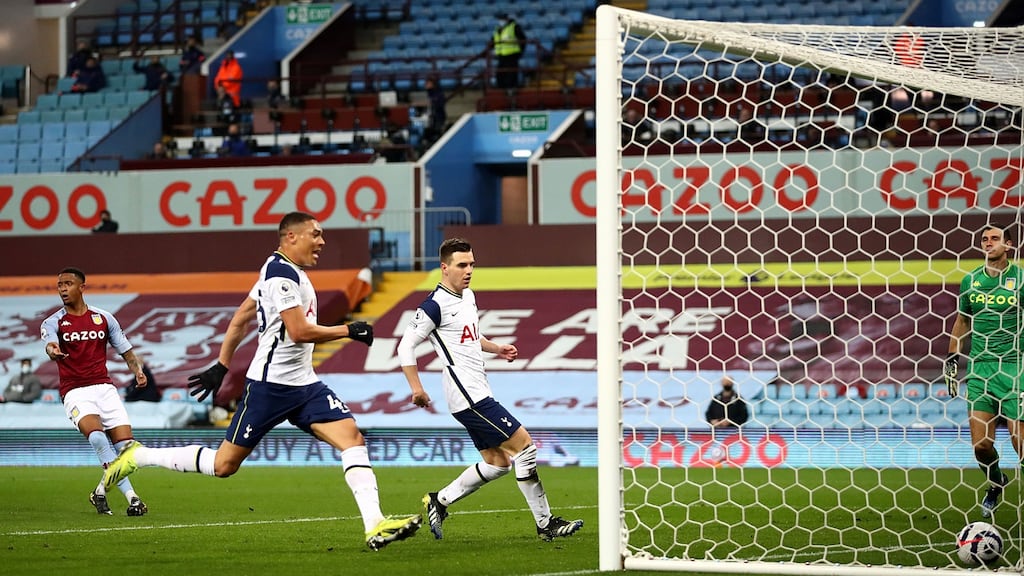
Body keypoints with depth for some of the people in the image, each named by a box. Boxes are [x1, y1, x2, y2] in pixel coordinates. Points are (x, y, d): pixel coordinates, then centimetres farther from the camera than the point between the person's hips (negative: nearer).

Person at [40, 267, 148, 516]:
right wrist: (53, 351, -46)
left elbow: (125, 350, 14)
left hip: (104, 388, 3)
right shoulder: (53, 323, 1)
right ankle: (130, 496, -30)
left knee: (126, 446, -9)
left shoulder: (104, 318, 9)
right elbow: (50, 344, -21)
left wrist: (138, 370, -6)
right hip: (75, 392, -3)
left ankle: (102, 491, 17)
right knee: (97, 436, -29)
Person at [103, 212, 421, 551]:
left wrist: (222, 365, 24)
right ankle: (138, 456, 13)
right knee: (224, 465, -3)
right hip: (271, 385, -9)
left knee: (352, 438, -8)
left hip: (303, 384, 9)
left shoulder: (286, 272, 16)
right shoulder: (282, 274, -15)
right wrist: (348, 330, -11)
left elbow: (241, 318, 21)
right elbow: (299, 331, -22)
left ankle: (375, 526, -15)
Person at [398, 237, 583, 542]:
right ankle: (545, 523, -5)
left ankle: (438, 501, 21)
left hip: (478, 393, 10)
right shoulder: (435, 305, -14)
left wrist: (496, 348, 15)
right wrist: (417, 389, -16)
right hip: (468, 394, -10)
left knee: (497, 463, 12)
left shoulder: (468, 296, 14)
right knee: (523, 444, -10)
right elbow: (406, 346, -12)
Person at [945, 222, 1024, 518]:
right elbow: (961, 320, 20)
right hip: (979, 368, 3)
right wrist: (951, 360, 16)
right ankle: (996, 483, 28)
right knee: (981, 443, 0)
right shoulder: (971, 281, 8)